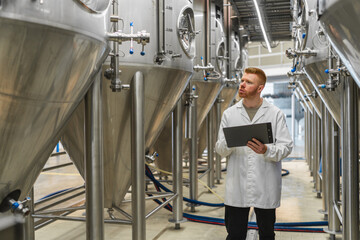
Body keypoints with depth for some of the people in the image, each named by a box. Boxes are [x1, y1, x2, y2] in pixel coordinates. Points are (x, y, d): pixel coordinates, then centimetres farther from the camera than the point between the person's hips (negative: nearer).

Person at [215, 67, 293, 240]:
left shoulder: (275, 114, 3)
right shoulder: (229, 114, 8)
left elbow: (286, 146, -2)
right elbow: (219, 149, 7)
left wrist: (266, 150, -22)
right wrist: (229, 143, -17)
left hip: (266, 188, -1)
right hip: (237, 187, 1)